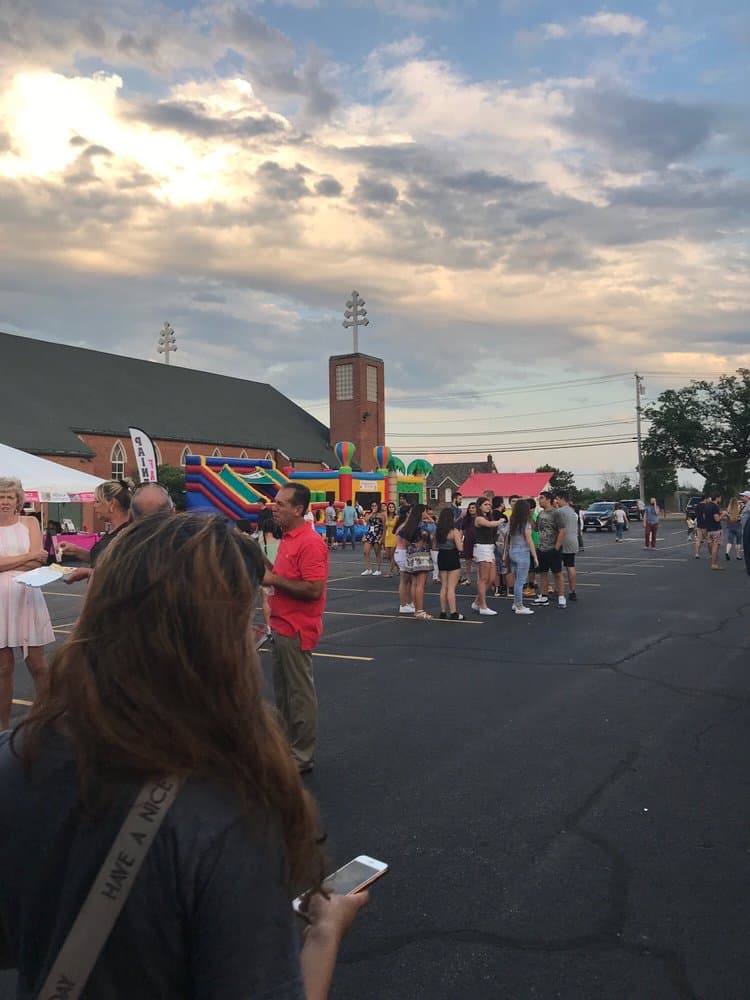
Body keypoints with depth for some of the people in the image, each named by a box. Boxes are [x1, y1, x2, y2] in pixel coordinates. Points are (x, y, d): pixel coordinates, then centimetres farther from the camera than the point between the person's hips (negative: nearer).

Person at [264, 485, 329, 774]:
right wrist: (266, 568, 4)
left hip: (297, 630, -10)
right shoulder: (287, 539, 12)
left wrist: (274, 580, -19)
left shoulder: (310, 543, -19)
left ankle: (302, 756, 13)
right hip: (281, 627, 10)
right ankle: (287, 745, 32)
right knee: (282, 692, 19)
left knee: (300, 693, 2)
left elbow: (314, 589, -26)